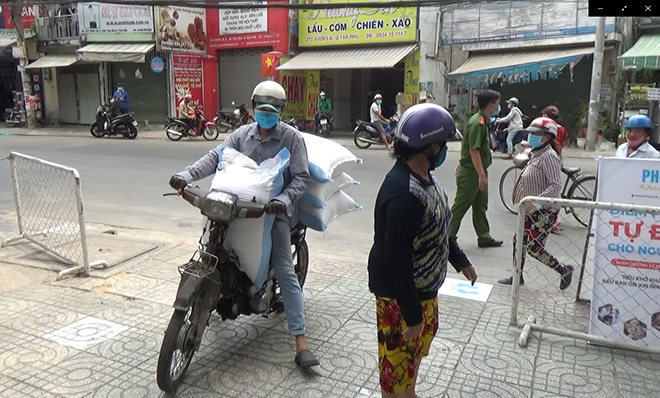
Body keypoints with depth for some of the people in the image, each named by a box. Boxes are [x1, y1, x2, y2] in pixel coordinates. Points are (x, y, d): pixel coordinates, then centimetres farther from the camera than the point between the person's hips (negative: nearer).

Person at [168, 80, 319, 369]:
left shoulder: (291, 137, -4)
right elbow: (216, 157, -2)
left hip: (275, 209, -5)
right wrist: (186, 175, -17)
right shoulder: (242, 134, 8)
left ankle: (301, 341, -8)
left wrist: (284, 200, -27)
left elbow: (301, 176, -10)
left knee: (284, 269, -11)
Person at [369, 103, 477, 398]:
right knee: (397, 357, 10)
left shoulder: (425, 175, 1)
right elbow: (397, 260, -30)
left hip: (423, 287, 11)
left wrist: (460, 259, 22)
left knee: (417, 348, 29)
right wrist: (411, 313, -24)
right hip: (400, 293, -11)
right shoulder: (403, 193, -32)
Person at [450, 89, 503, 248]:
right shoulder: (477, 123, -20)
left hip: (477, 172, 10)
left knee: (480, 206, 15)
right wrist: (482, 175, -25)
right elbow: (474, 150, -25)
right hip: (470, 173, -10)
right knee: (460, 206, -1)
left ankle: (484, 238, 24)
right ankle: (448, 237, 10)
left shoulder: (483, 121, 12)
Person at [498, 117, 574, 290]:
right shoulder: (535, 154, 12)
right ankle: (517, 276, 26)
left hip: (545, 211, -10)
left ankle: (564, 270, 13)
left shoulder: (549, 156, -18)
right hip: (532, 210, 10)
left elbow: (555, 186, -27)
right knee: (518, 240, 13)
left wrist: (535, 203, -33)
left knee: (534, 248, -8)